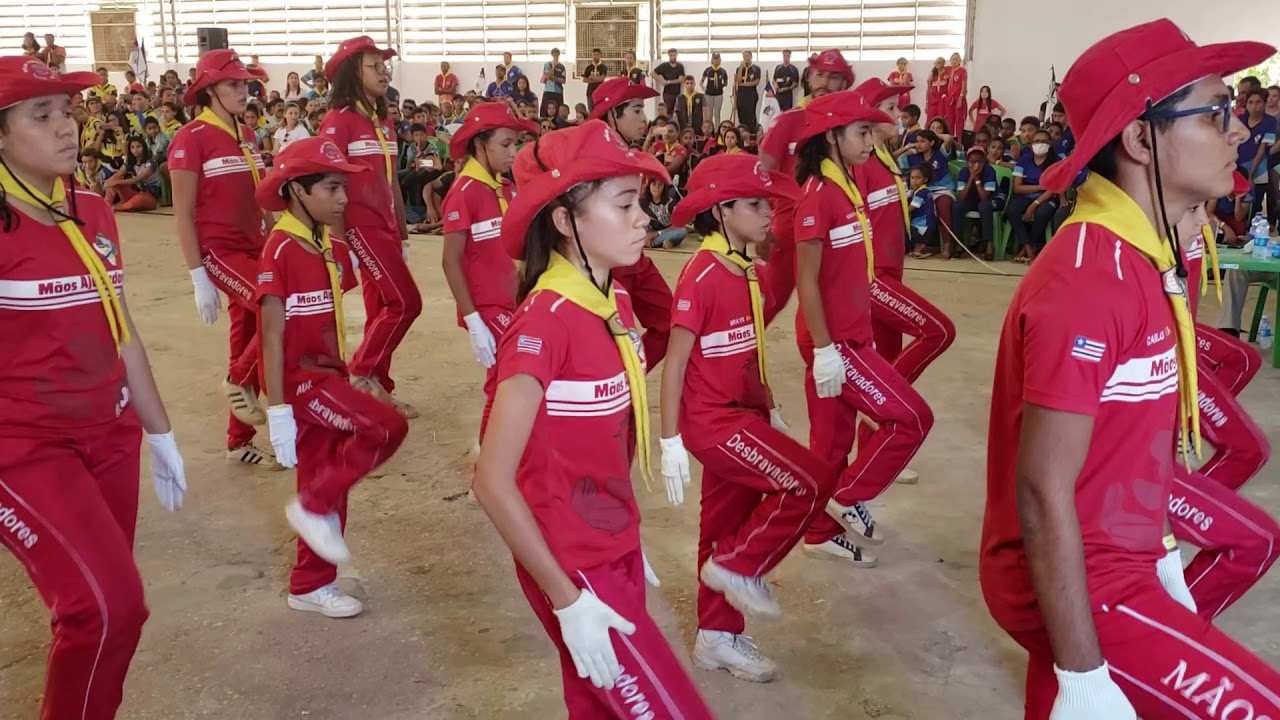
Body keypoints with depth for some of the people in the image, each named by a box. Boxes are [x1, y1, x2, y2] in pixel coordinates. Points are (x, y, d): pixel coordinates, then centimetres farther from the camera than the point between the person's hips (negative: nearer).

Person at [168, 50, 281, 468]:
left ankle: (239, 443, 19)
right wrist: (198, 279, -16)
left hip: (254, 250, 7)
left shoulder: (247, 136, 11)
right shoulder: (191, 139, -11)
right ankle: (238, 382, 1)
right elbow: (182, 214, -12)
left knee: (248, 339, 9)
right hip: (219, 252, -7)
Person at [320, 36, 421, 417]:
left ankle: (379, 388, 18)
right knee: (406, 302, -10)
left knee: (382, 308, 9)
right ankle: (359, 374, 4)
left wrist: (403, 236, 17)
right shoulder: (339, 121, -10)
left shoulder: (384, 123, 14)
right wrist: (340, 244, -17)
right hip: (360, 225, -8)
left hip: (385, 226, 8)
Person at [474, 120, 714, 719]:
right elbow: (492, 482, -23)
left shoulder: (616, 303, 1)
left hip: (615, 553, 7)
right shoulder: (544, 321, -24)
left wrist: (629, 545, 14)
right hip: (575, 568, -7)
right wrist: (568, 600, -19)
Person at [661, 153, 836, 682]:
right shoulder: (701, 276, -19)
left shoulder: (751, 273, 7)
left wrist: (771, 411, 19)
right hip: (714, 420, -8)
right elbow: (675, 363, -18)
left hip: (743, 415, 8)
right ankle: (738, 567, 6)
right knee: (812, 481, -11)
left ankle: (718, 637, 30)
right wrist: (670, 442, -17)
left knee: (728, 522, 15)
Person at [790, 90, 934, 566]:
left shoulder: (846, 188, 11)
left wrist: (859, 336, 17)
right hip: (834, 341, -9)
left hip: (851, 335, 9)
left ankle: (823, 533, 26)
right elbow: (807, 280, -18)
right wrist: (824, 349, -20)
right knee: (912, 418, -6)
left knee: (835, 438, 15)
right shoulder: (818, 194, -16)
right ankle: (847, 498, 7)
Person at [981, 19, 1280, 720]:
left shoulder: (1144, 256, 5)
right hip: (1073, 584, -9)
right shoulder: (1089, 281, -25)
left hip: (1114, 559, 9)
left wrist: (1160, 555, 18)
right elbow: (1043, 494, -25)